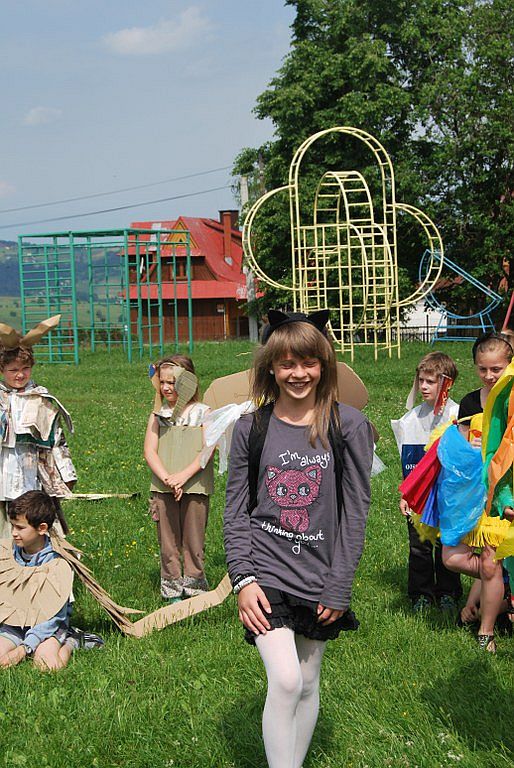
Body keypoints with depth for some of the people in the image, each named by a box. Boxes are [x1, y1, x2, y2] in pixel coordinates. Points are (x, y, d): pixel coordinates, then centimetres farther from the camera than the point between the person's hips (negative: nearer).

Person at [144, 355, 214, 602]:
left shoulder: (203, 413, 1)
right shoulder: (158, 415, 7)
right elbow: (149, 451, 0)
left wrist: (183, 476, -18)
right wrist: (167, 478, -15)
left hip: (195, 486, -2)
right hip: (163, 487, 2)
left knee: (194, 537, 4)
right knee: (168, 538, 6)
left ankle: (194, 581, 19)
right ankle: (171, 583, 18)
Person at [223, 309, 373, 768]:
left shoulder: (349, 426, -3)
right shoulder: (250, 429, 0)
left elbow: (356, 511, -3)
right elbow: (235, 511, 3)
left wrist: (339, 589, -5)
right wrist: (243, 580, -6)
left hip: (319, 579, 1)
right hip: (265, 571, -1)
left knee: (308, 684, 12)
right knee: (284, 680, -15)